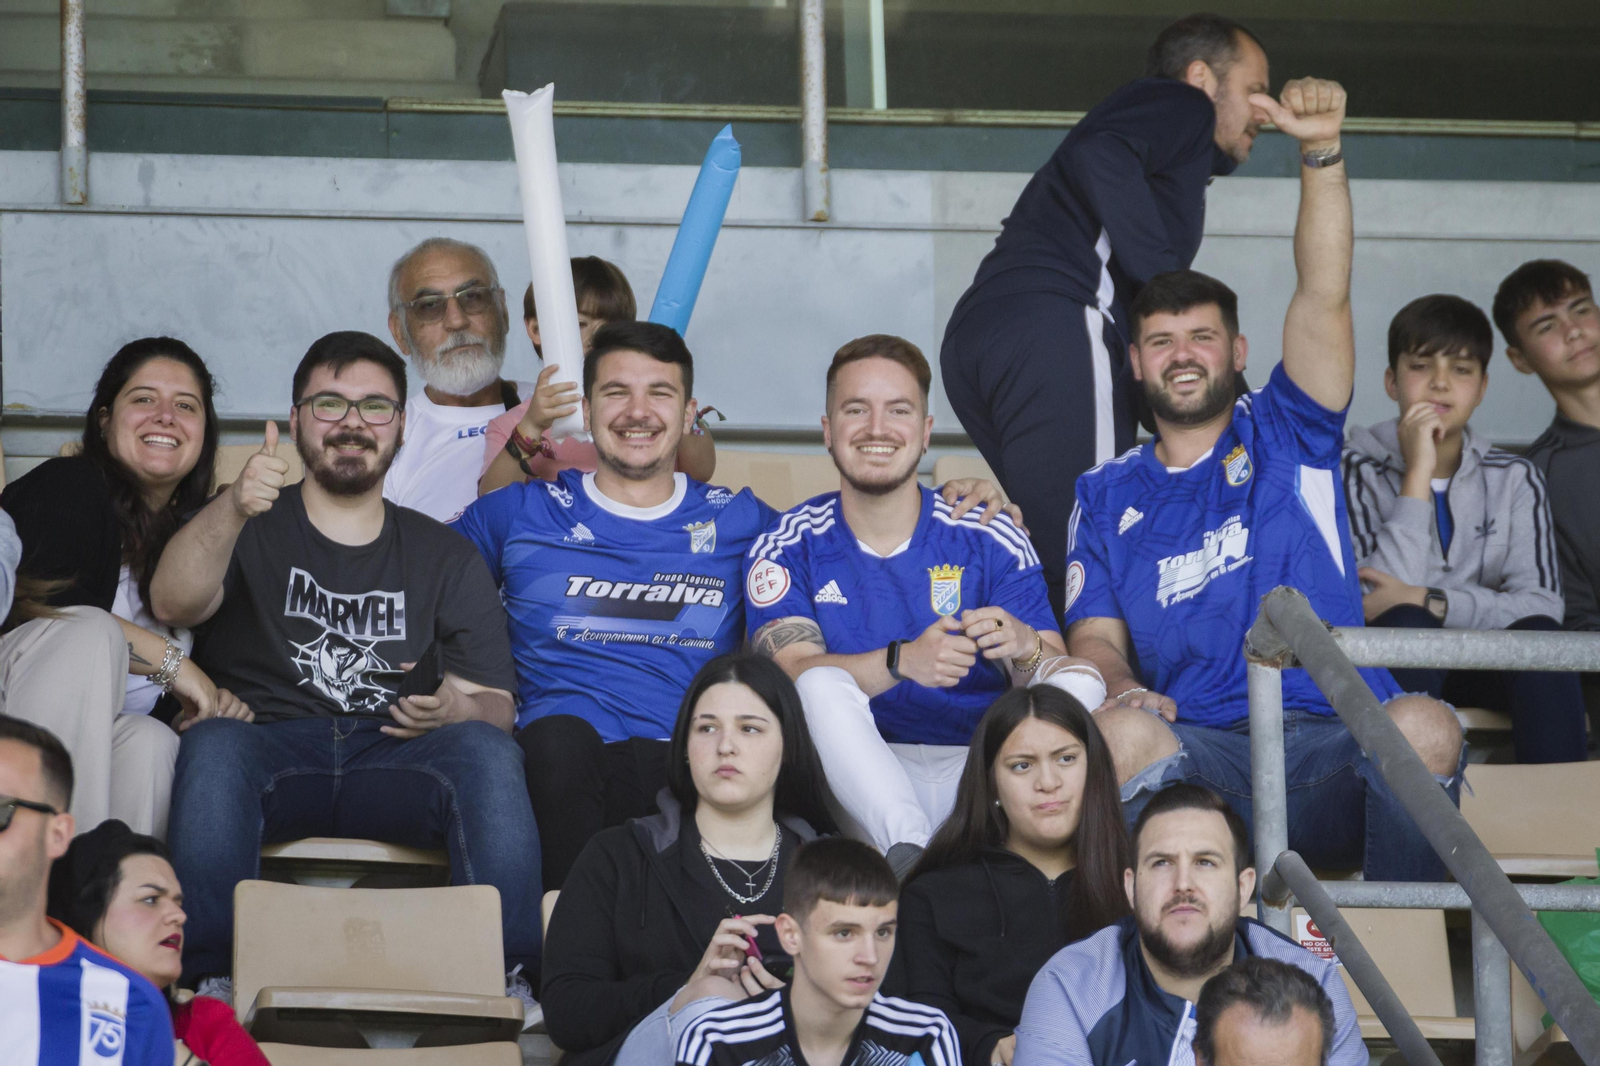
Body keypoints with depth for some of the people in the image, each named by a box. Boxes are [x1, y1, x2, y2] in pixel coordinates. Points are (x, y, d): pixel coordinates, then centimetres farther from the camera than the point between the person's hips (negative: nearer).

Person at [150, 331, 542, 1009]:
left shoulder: (444, 557, 22)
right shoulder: (247, 526, 18)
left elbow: (494, 707, 14)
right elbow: (172, 604, -5)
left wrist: (453, 712, -12)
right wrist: (232, 512, -25)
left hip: (399, 760, 1)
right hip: (268, 745, -1)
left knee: (485, 750, -30)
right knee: (210, 745, -35)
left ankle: (508, 977, -33)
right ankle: (210, 981, -38)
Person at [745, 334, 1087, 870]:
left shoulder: (990, 540, 7)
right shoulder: (788, 549, 6)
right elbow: (790, 674, -11)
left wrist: (1025, 649, -26)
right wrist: (903, 660, -30)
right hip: (860, 784, -1)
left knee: (1082, 686, -24)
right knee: (823, 686, -31)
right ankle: (911, 856, -45)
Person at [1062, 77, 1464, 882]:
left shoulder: (1287, 437, 19)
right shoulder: (1108, 496, 23)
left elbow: (1323, 298, 4)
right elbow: (1094, 636, 12)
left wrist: (1322, 152, -11)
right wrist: (1121, 688, -15)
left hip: (1332, 744, 0)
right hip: (1199, 750, 0)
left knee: (1425, 726, -34)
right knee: (1119, 732, -35)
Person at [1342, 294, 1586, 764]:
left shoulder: (1514, 479, 8)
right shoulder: (1356, 473, -2)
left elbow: (1540, 605, -5)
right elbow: (1372, 600, -16)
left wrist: (1428, 601, -18)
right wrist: (1418, 474, -16)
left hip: (1483, 664, 2)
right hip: (1392, 666, -2)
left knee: (1538, 635, -28)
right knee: (1403, 624, -34)